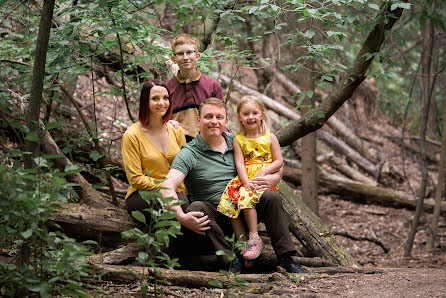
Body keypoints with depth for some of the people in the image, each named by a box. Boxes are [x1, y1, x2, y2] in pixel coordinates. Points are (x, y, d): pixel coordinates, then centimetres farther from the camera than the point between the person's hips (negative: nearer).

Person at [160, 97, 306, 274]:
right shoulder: (189, 153, -5)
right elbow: (167, 186, -21)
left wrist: (274, 178, -11)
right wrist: (181, 217, -38)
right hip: (212, 214, -3)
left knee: (271, 198, -18)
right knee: (196, 208, -33)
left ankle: (286, 259, -17)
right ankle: (231, 260, -34)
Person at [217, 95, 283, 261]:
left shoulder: (269, 137, 6)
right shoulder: (238, 139, 9)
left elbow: (279, 162, 3)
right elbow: (239, 163, 0)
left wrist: (262, 173, -13)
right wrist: (246, 181, -17)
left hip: (265, 178, -3)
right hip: (245, 179, 3)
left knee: (246, 198, -30)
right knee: (229, 201, -21)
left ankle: (255, 239, -22)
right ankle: (241, 242, -15)